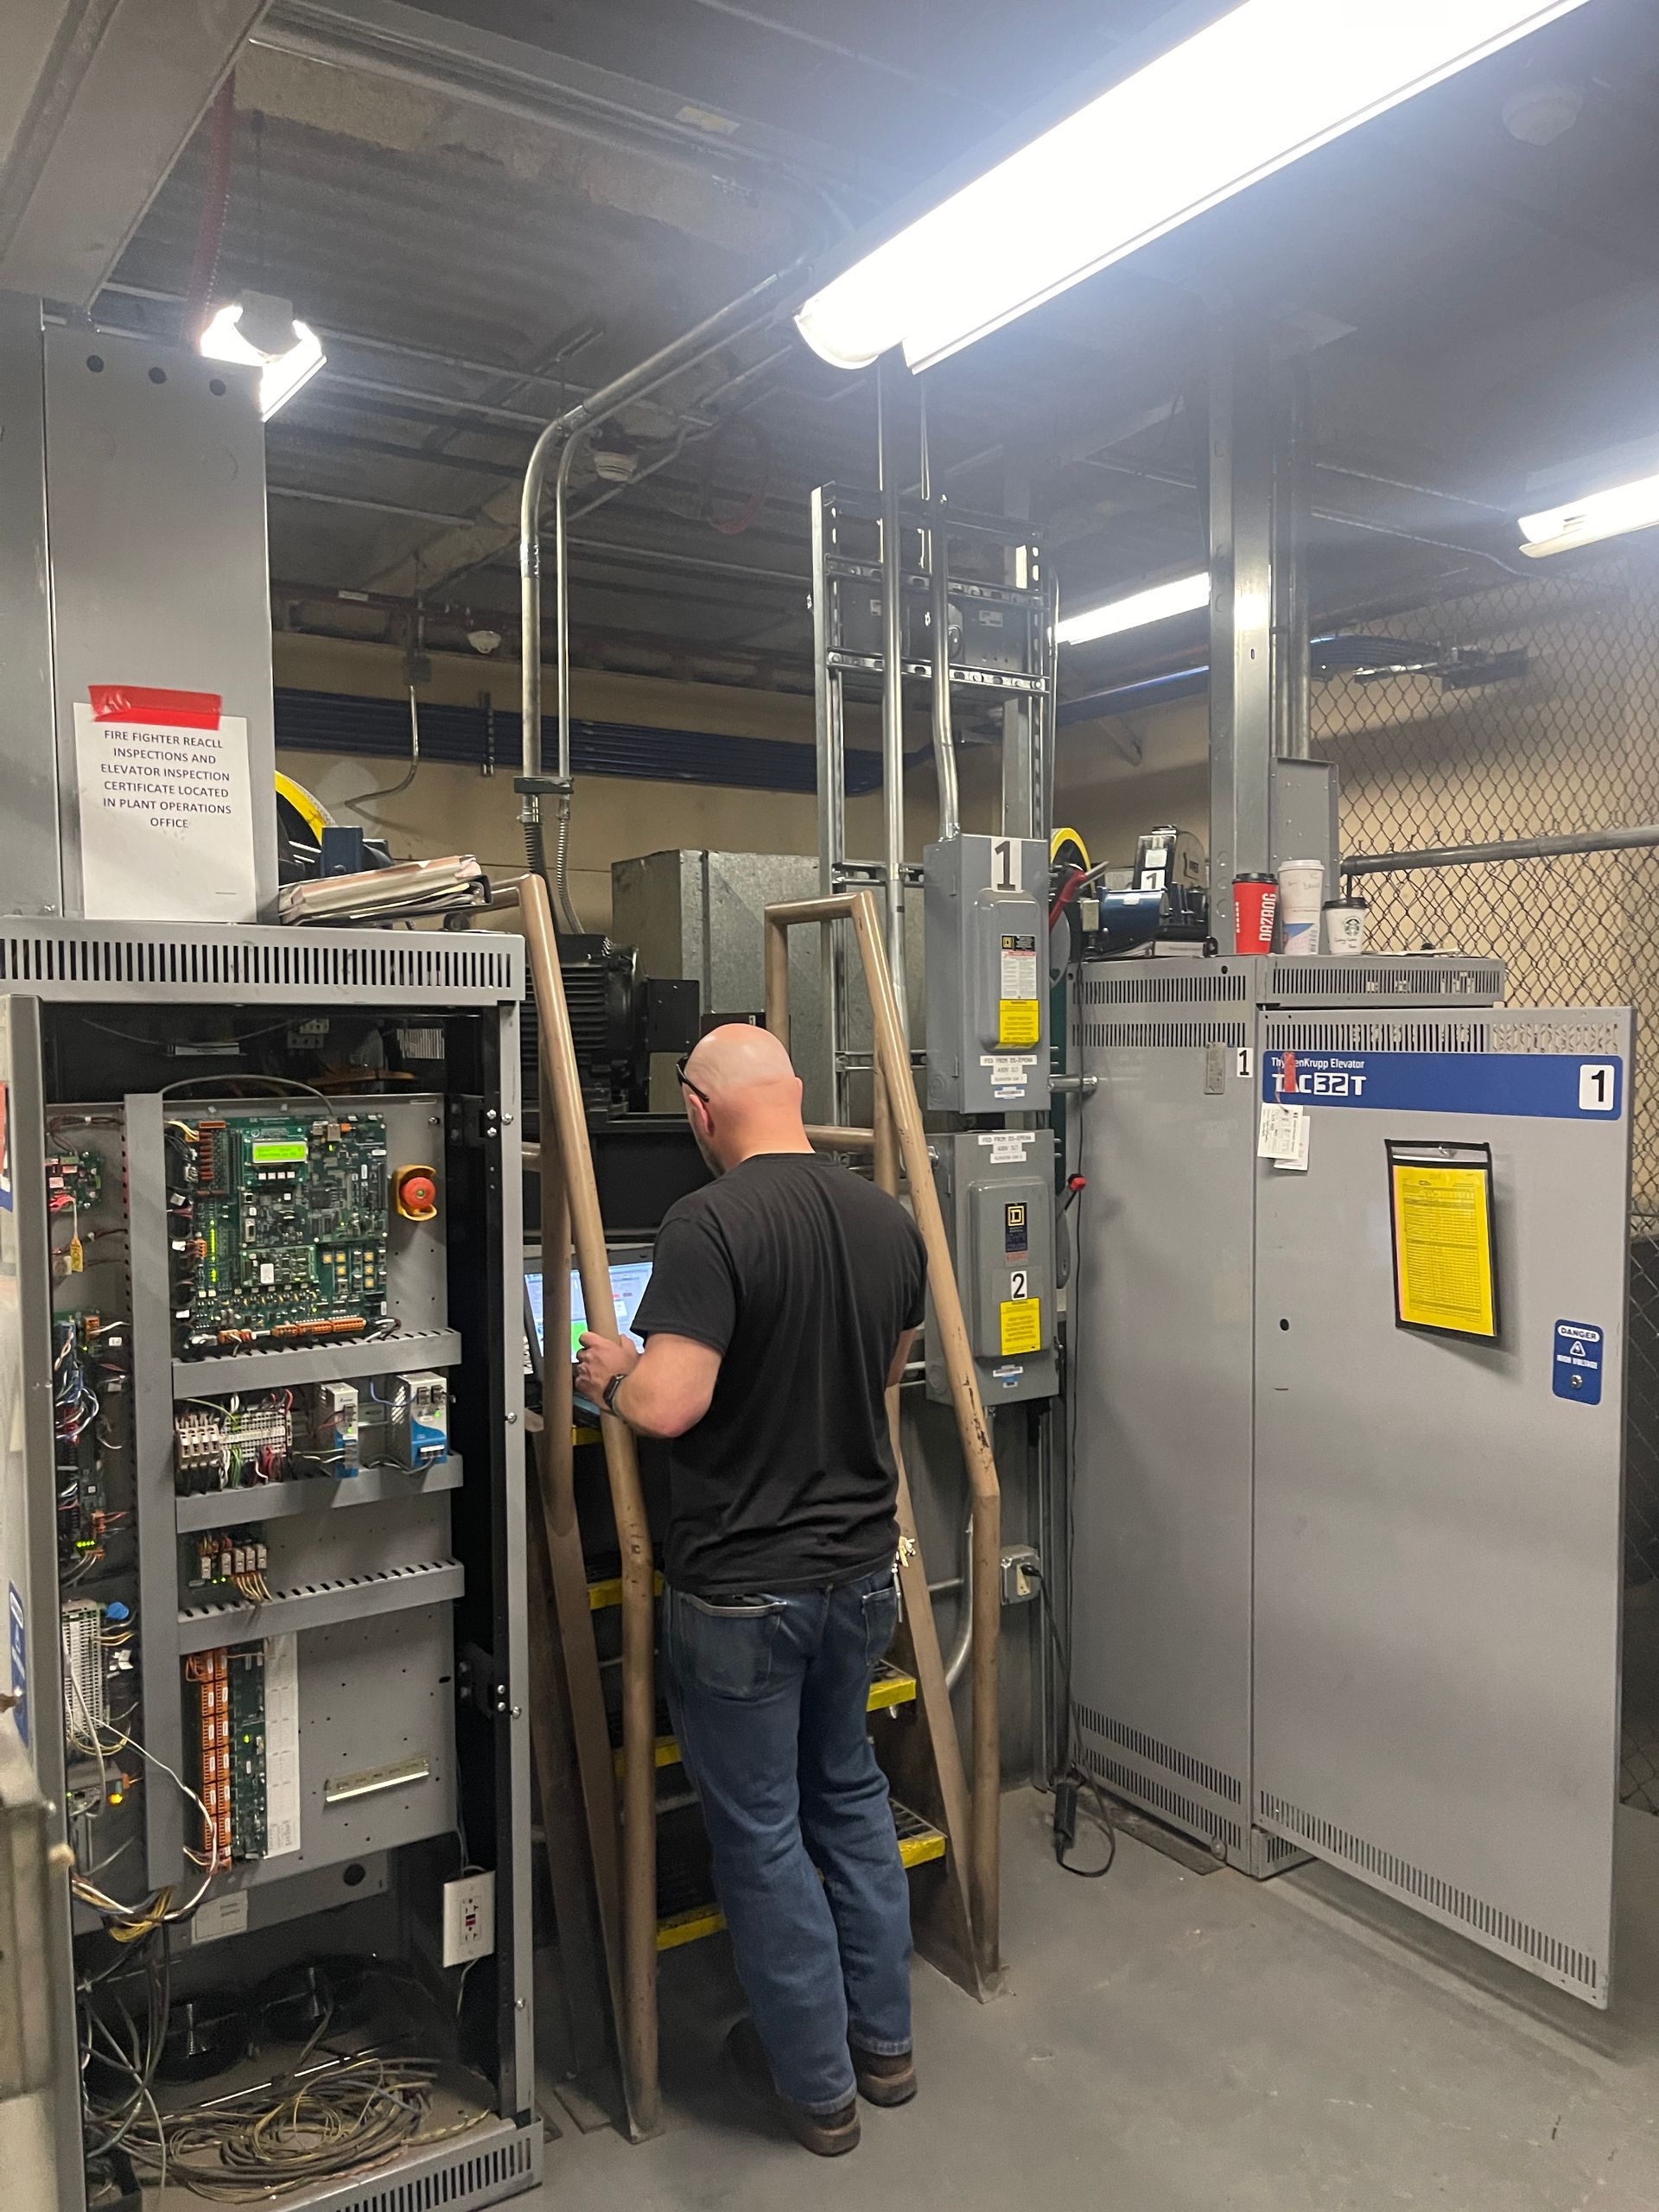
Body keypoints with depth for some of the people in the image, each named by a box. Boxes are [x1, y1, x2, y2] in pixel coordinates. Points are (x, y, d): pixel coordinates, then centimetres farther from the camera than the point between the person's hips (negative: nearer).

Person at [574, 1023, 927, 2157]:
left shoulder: (711, 1223, -23)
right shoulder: (890, 1218, -1)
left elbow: (667, 1404, -28)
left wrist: (610, 1372, -7)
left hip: (743, 1589, -6)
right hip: (861, 1567, 7)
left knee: (761, 1831, 13)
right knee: (850, 1795, 24)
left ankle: (818, 2082, 30)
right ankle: (884, 2040, 39)